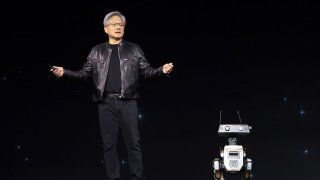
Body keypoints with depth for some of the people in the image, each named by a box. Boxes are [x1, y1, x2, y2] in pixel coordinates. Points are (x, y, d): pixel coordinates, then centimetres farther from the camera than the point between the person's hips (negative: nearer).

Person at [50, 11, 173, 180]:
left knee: (133, 142, -3)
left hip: (127, 102, -1)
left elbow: (147, 71, 5)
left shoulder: (134, 49, 9)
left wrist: (162, 70, -13)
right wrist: (64, 72, -1)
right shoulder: (97, 51, 12)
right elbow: (85, 73, 11)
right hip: (106, 103, 1)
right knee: (109, 143, 3)